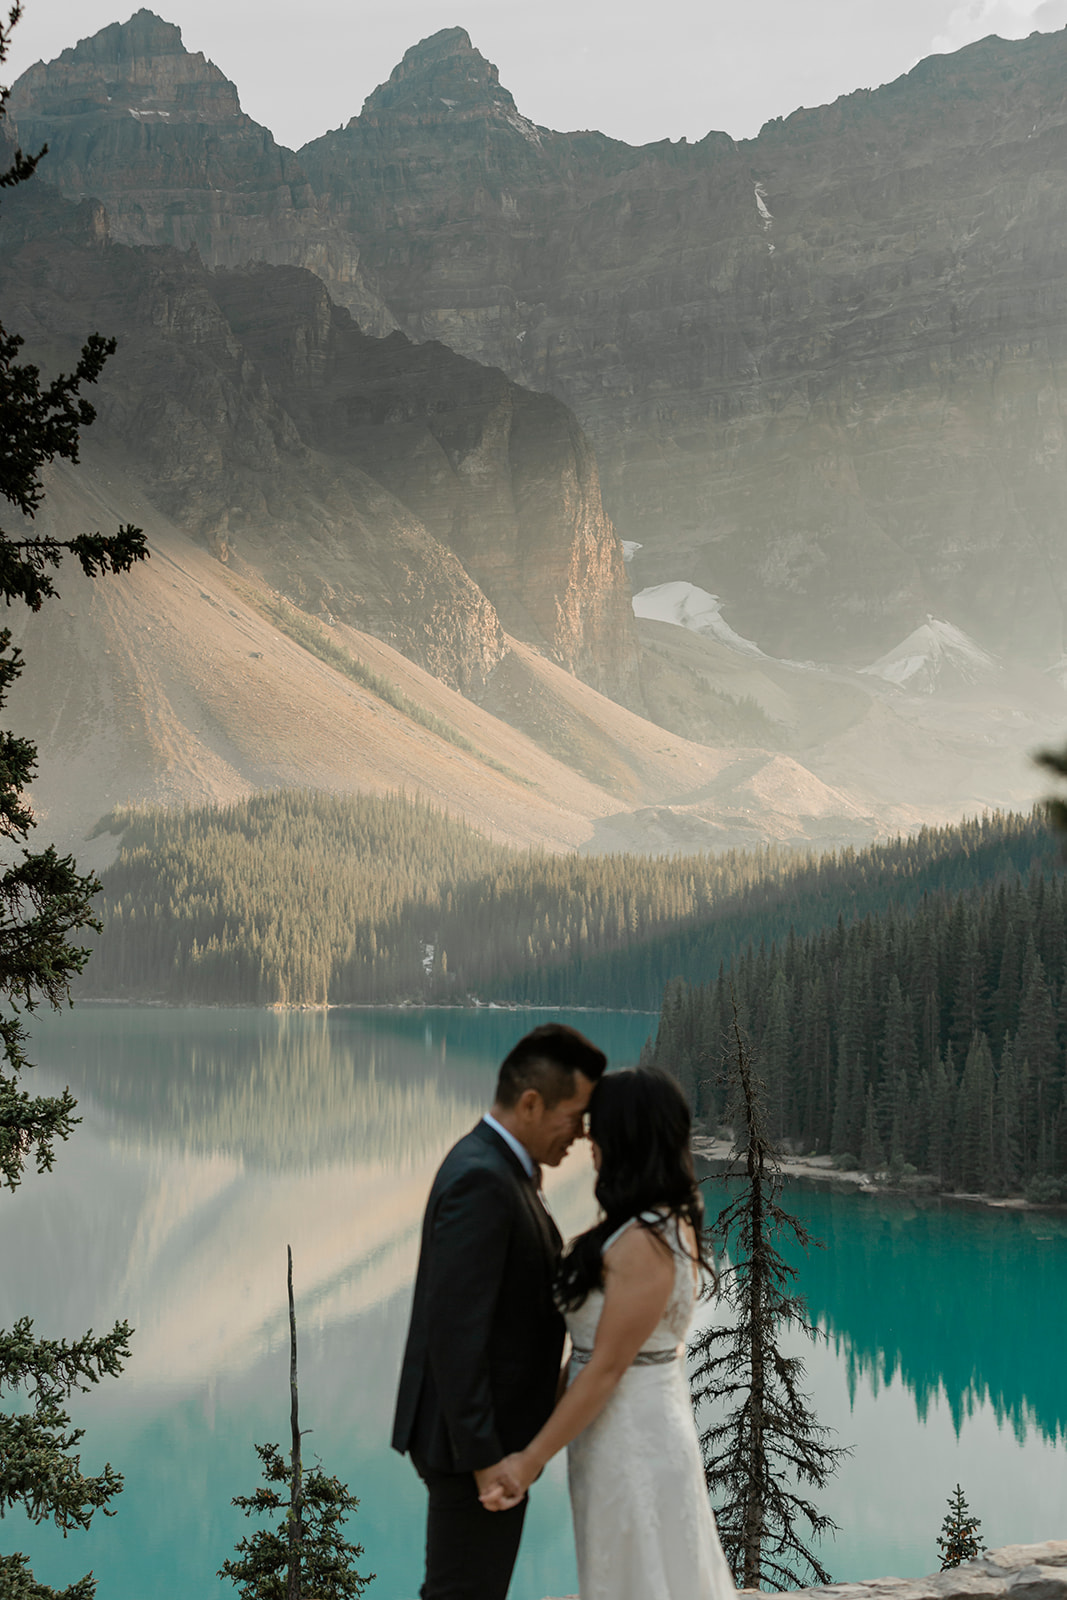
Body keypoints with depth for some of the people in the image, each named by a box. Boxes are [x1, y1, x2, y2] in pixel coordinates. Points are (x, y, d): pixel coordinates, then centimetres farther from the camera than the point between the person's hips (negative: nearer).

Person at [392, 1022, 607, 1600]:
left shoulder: (490, 1167, 9)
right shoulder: (480, 1182, -24)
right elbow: (453, 1331, -26)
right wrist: (485, 1458, -23)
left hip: (484, 1428, 10)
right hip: (475, 1440, -10)